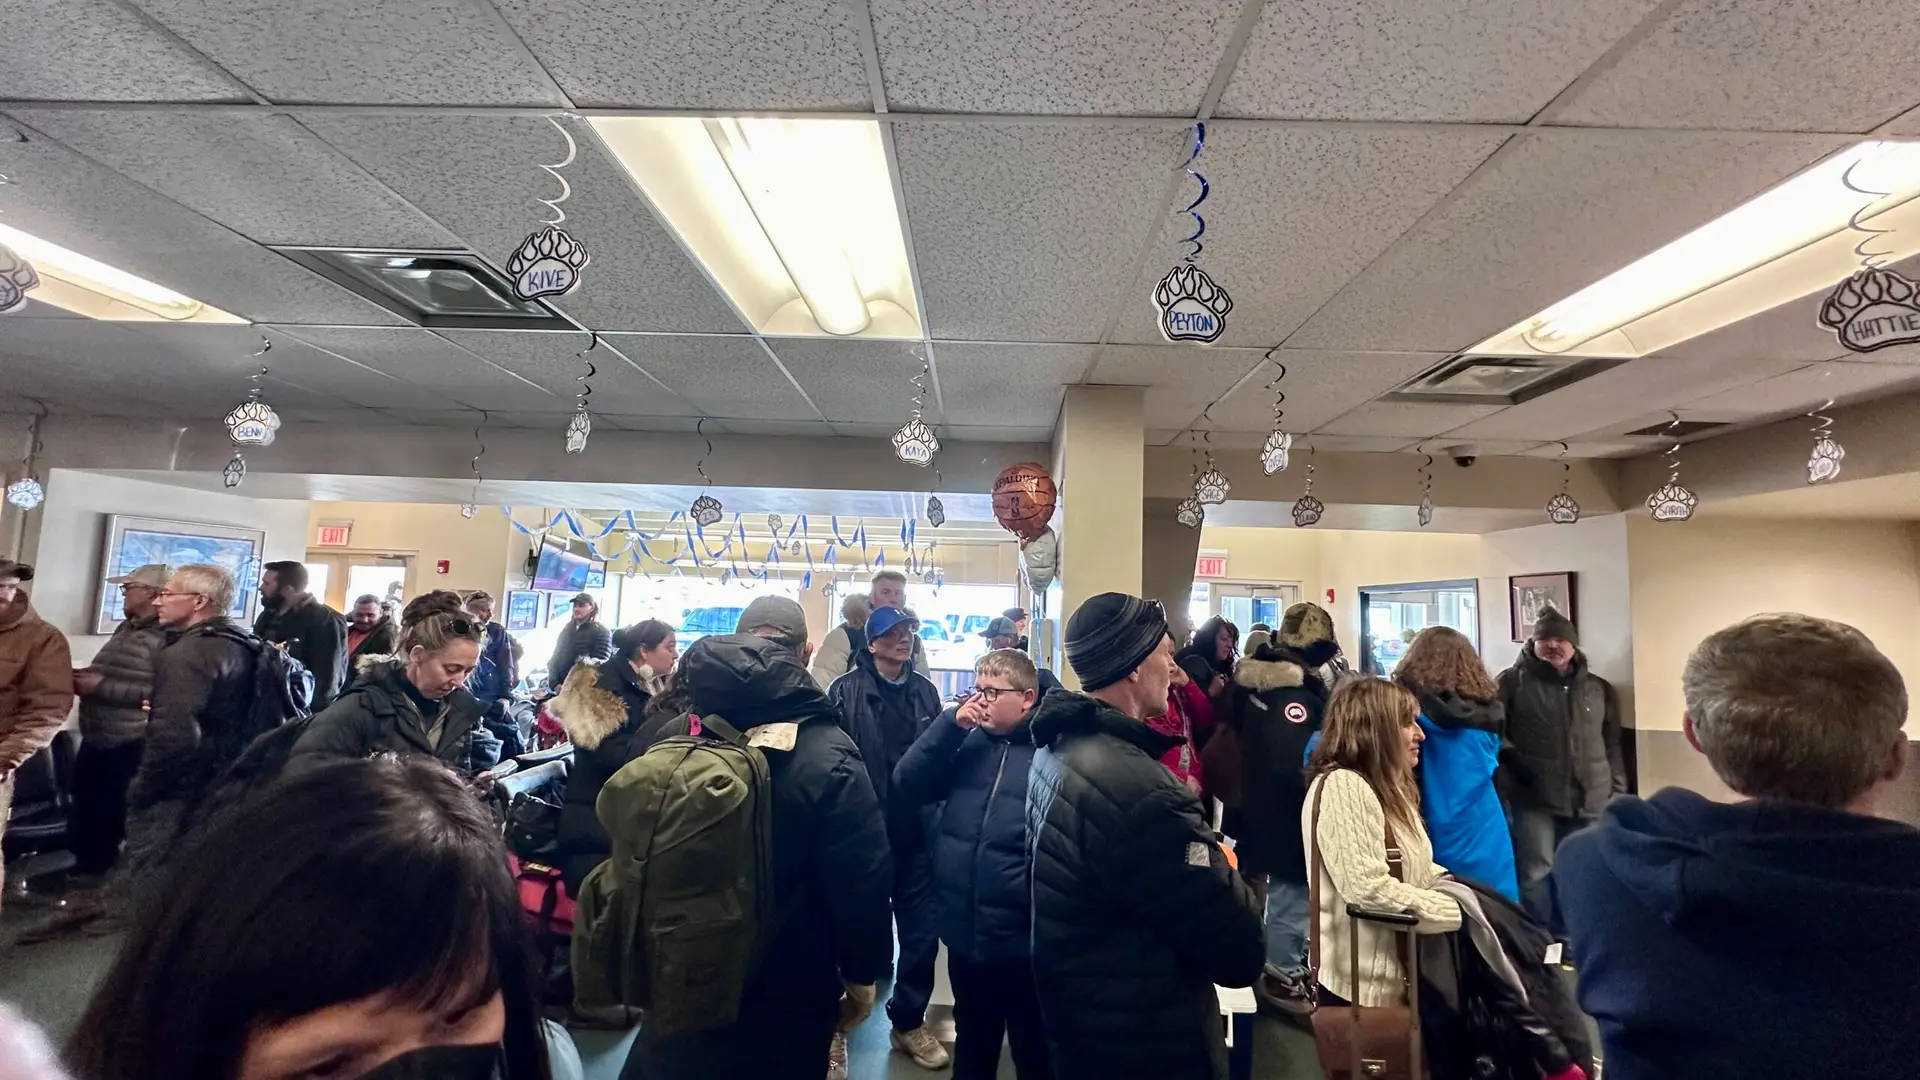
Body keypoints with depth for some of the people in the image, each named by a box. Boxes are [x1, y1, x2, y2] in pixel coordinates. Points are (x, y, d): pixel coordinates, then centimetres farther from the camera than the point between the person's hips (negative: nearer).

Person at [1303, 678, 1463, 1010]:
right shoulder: (1342, 786, -20)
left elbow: (1415, 869, 17)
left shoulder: (1390, 787, 13)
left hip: (1400, 976, 9)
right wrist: (1459, 912, -19)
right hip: (1364, 984, -9)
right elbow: (1371, 890, -27)